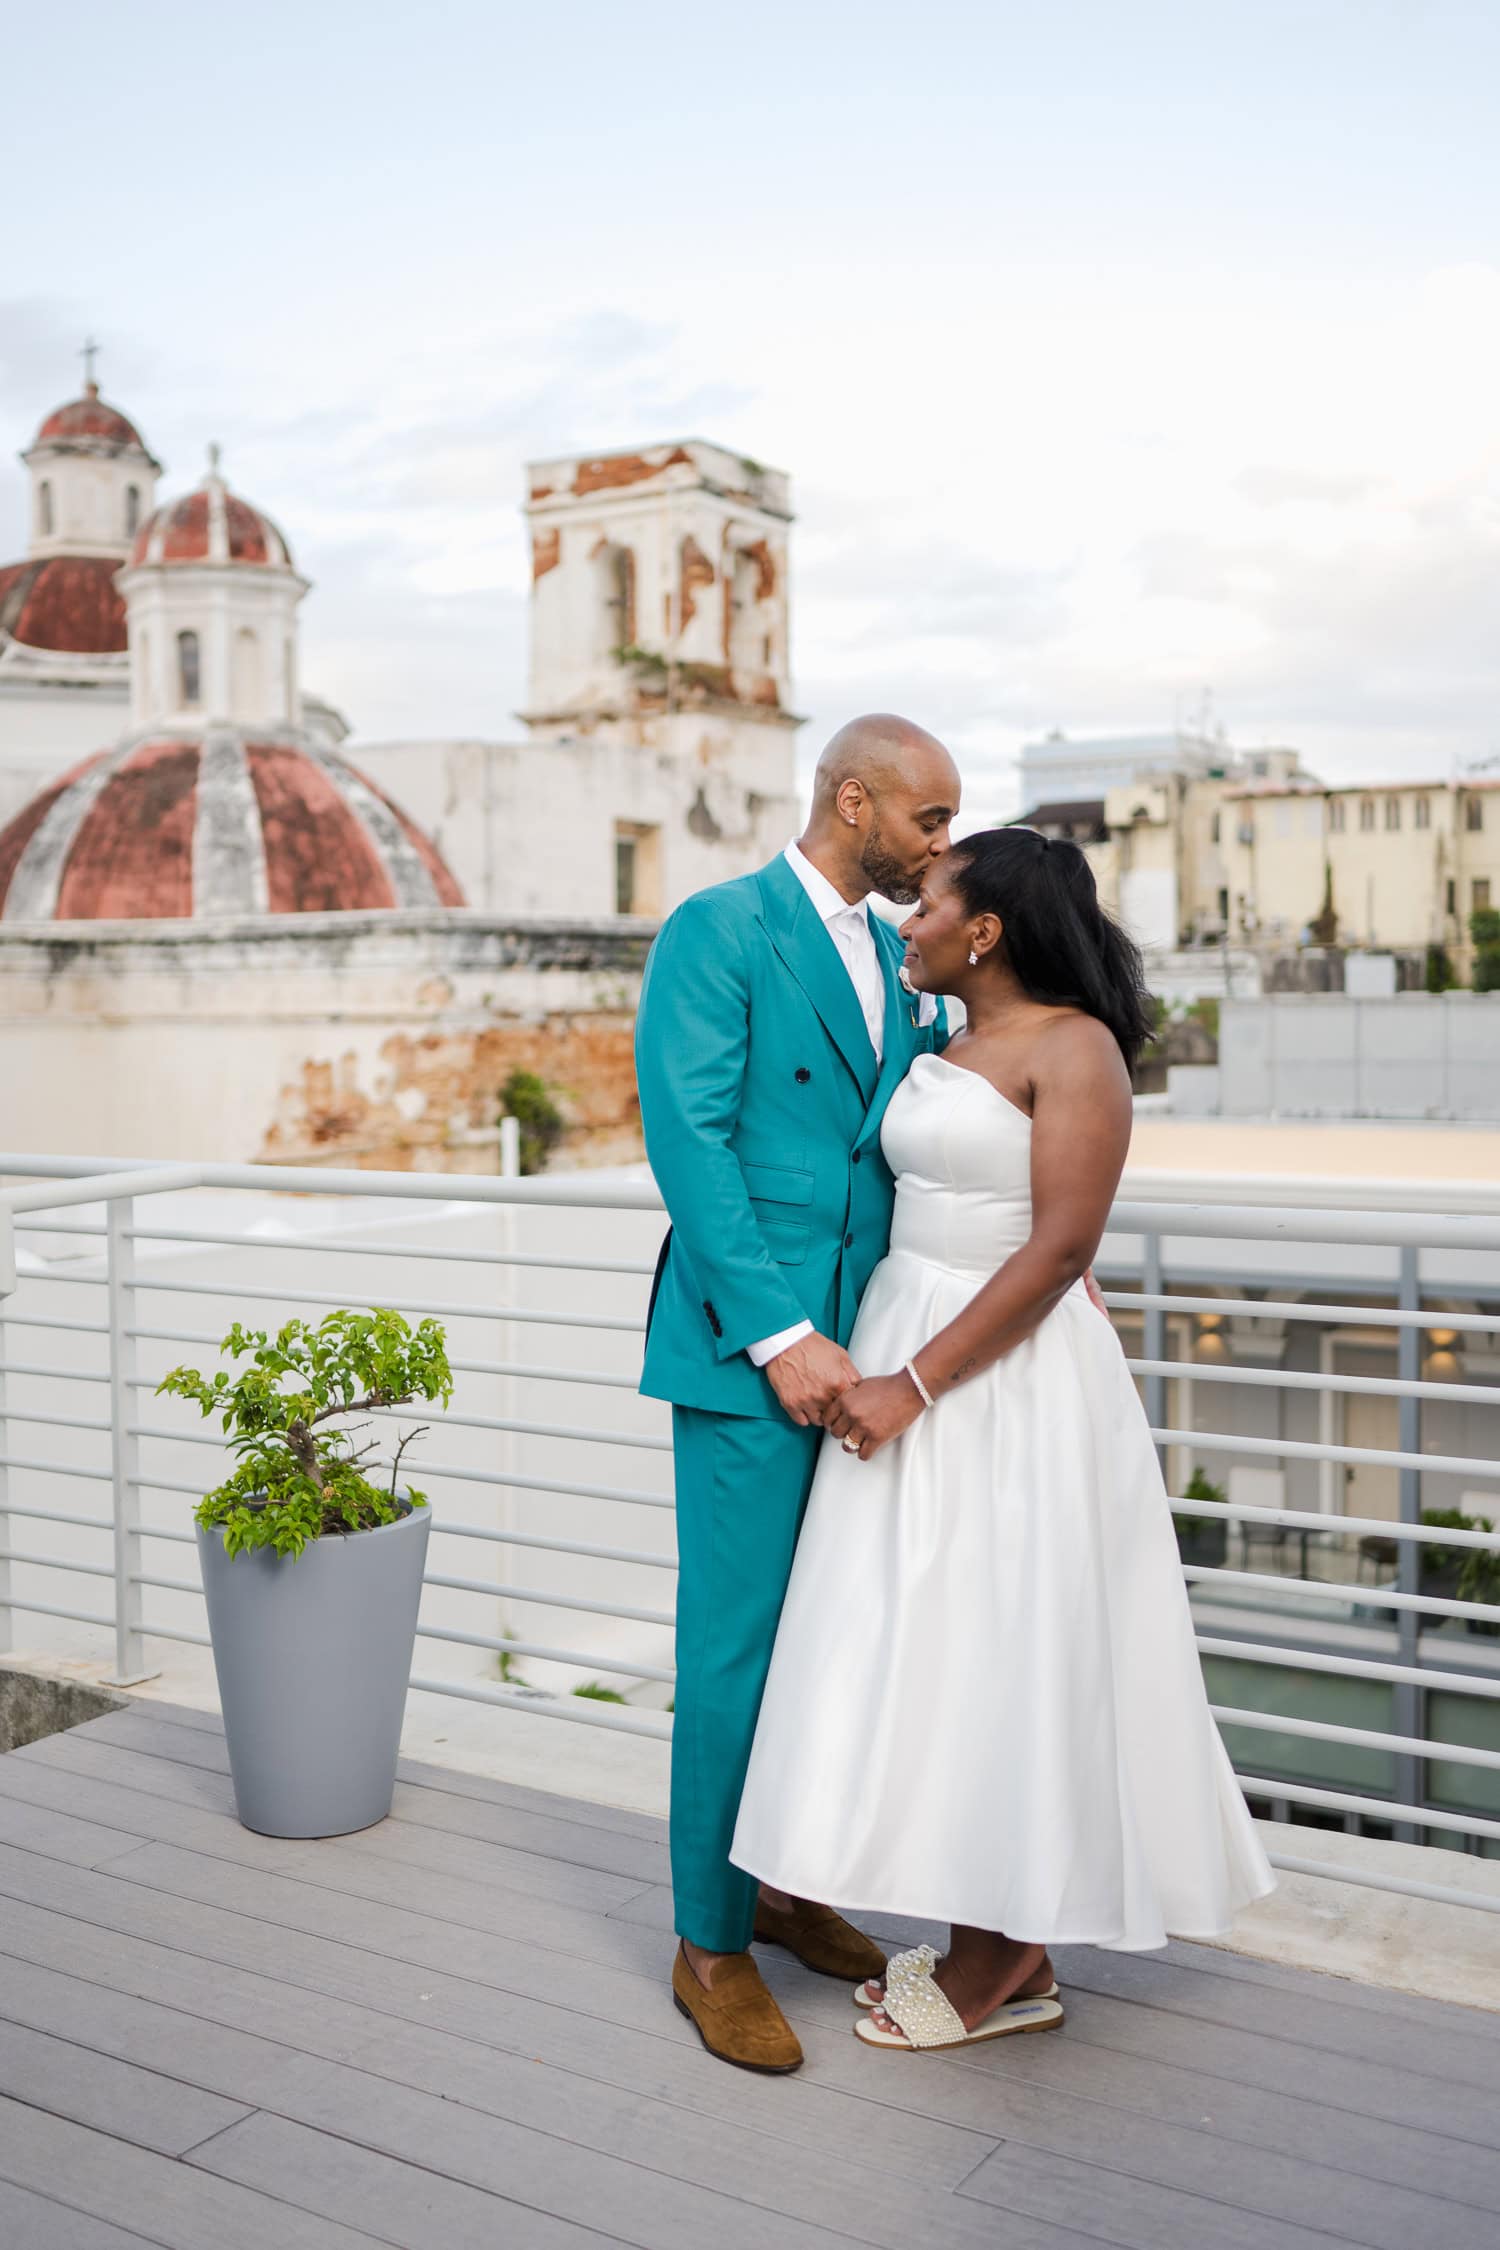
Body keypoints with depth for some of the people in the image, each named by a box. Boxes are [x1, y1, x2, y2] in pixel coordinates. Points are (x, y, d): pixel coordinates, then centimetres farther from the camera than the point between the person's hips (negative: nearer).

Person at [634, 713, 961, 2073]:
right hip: (749, 1349, -7)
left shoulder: (904, 961, 15)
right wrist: (780, 1335, -19)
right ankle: (710, 1945, 18)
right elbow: (688, 1141, -15)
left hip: (865, 1349, 7)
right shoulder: (716, 933, -8)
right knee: (738, 1651, 0)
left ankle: (793, 1887, 34)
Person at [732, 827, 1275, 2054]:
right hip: (906, 1349, 9)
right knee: (933, 1649, 11)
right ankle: (1004, 1949, 24)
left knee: (1000, 1651, 1)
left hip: (1008, 1381, -8)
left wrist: (918, 1383, -21)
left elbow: (1062, 1246, -20)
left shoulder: (1074, 1049, -13)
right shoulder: (944, 1054, 12)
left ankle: (1001, 1970, 17)